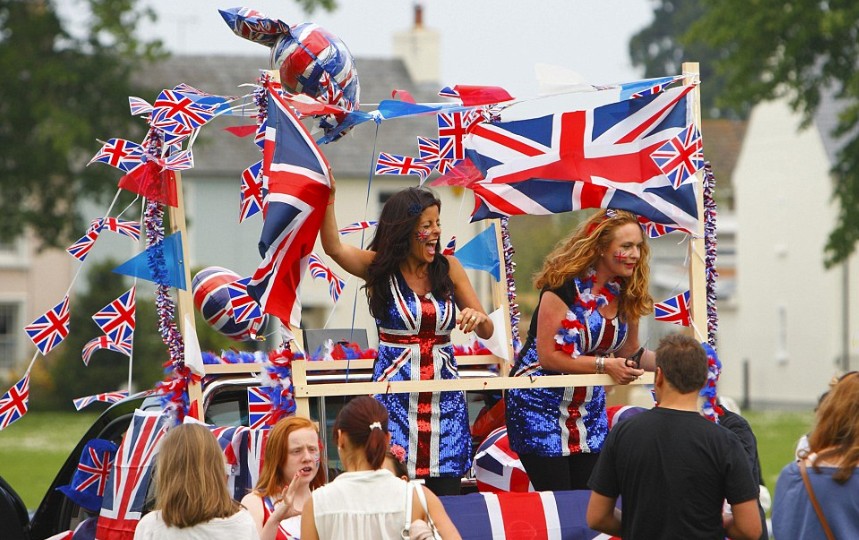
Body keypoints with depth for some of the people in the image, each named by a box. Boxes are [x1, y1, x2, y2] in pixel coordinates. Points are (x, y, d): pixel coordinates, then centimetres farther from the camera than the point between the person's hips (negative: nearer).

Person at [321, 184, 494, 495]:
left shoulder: (449, 268, 7)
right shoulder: (379, 268, 0)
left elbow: (487, 331, 10)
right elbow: (333, 247, -19)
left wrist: (478, 317, -12)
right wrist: (328, 198, -29)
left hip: (444, 396, 3)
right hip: (395, 393, -3)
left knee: (447, 494, -1)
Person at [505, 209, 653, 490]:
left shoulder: (624, 294, 2)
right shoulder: (565, 287, -19)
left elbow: (629, 352, 13)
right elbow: (548, 356, -20)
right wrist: (603, 365, -24)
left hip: (589, 410, 7)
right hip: (541, 403, -6)